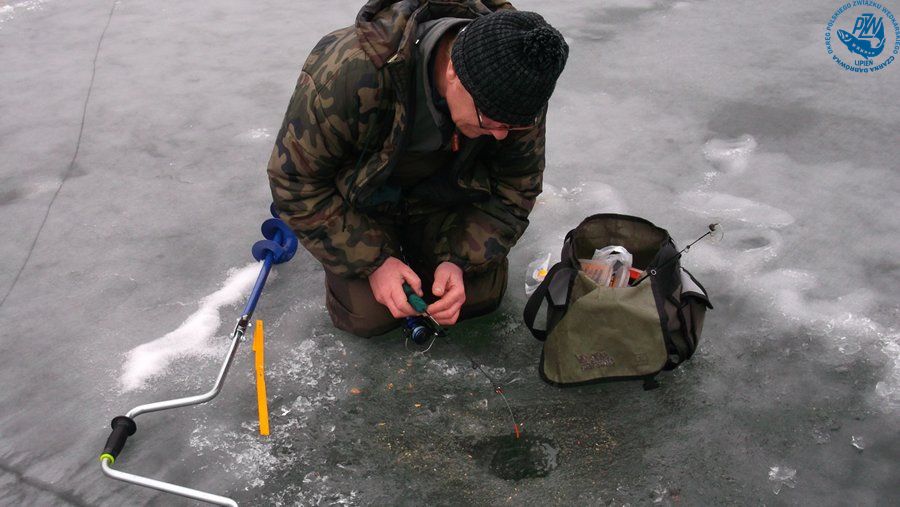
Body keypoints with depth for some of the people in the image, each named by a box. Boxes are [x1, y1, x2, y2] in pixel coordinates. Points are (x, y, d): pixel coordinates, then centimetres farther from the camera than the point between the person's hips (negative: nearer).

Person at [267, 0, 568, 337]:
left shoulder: (515, 87, -26)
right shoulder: (349, 73, -39)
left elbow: (515, 187, -13)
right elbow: (296, 180, -26)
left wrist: (459, 259, -26)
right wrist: (373, 261, -28)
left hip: (442, 191, 3)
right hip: (361, 194, -2)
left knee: (481, 296, -4)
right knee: (369, 317, -12)